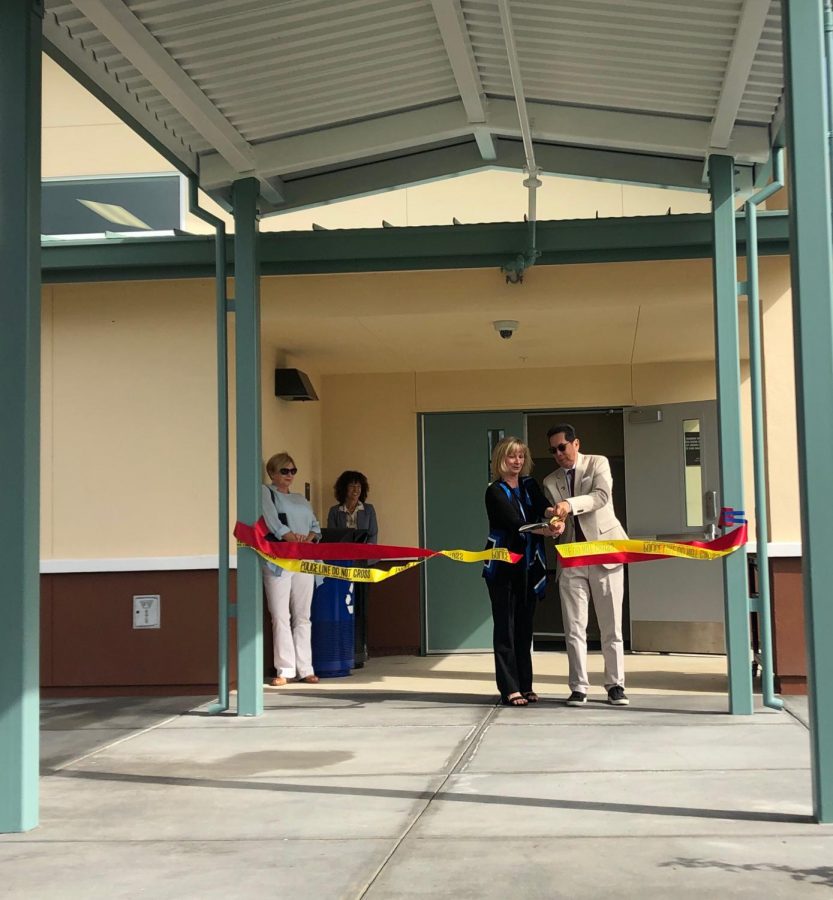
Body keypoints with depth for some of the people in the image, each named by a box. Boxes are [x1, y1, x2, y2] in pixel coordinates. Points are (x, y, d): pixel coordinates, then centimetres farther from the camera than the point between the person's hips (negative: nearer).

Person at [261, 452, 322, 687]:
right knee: (280, 617, -9)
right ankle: (285, 669, -7)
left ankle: (305, 669, 5)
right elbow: (270, 517, -8)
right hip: (278, 561, -5)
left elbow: (315, 524, 19)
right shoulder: (264, 492, 8)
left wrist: (309, 537, -3)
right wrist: (289, 536, -21)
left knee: (302, 616, 3)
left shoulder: (301, 500, 25)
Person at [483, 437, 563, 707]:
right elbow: (514, 521, -19)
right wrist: (544, 530, -32)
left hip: (529, 566, 5)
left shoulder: (530, 486, 10)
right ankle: (509, 689, -2)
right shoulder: (495, 492, -6)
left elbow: (544, 507, -9)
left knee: (524, 626, 9)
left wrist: (557, 519, -31)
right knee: (506, 627, -4)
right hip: (503, 566, -5)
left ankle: (525, 685, 15)